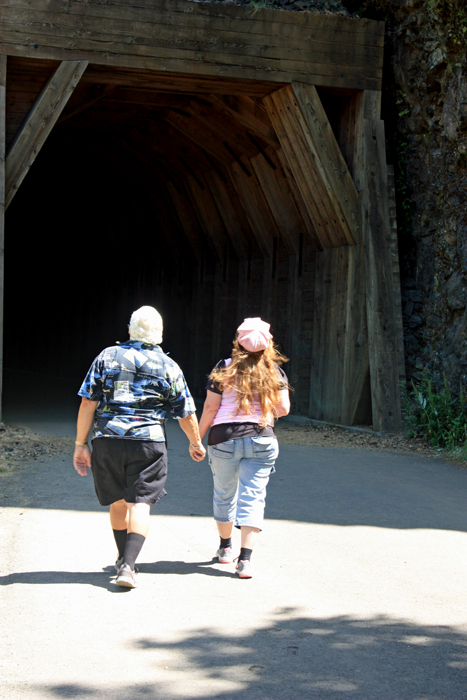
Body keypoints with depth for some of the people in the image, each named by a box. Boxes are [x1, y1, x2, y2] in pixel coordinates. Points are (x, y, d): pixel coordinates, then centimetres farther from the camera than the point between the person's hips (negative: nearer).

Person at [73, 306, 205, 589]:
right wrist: (196, 443, 25)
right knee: (140, 504, -2)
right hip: (148, 443, -2)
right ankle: (127, 566, -17)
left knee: (118, 502, 17)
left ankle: (124, 559, 32)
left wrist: (81, 444, 5)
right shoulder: (169, 367, 4)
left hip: (107, 440, 2)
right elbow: (186, 414, 8)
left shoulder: (107, 357, 6)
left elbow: (88, 403, 1)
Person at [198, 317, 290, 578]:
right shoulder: (275, 372, 1)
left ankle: (225, 547, 35)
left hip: (224, 438, 0)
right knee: (253, 497, -2)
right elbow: (283, 408, -3)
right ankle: (246, 558, -13)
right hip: (261, 439, 0)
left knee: (224, 494, 18)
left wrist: (199, 436, 6)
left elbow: (210, 407, -4)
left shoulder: (224, 368, -3)